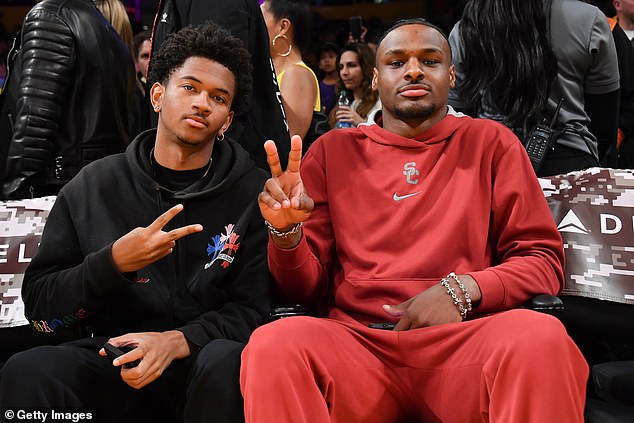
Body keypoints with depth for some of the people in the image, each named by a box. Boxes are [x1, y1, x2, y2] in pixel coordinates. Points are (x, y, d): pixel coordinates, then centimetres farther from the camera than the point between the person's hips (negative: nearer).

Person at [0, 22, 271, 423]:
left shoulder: (253, 193, 1)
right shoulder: (92, 188, 6)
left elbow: (251, 310, 0)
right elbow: (40, 308, 5)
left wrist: (177, 341, -19)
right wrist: (114, 264, -14)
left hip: (200, 361, 0)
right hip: (111, 356, 1)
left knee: (227, 361, -34)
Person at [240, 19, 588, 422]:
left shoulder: (490, 142, 12)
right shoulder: (333, 150, 14)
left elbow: (543, 259, 9)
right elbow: (308, 286, 12)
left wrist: (461, 290, -9)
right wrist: (286, 231, -11)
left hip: (464, 340, 1)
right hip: (357, 341, 0)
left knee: (540, 336, -32)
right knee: (274, 344, -31)